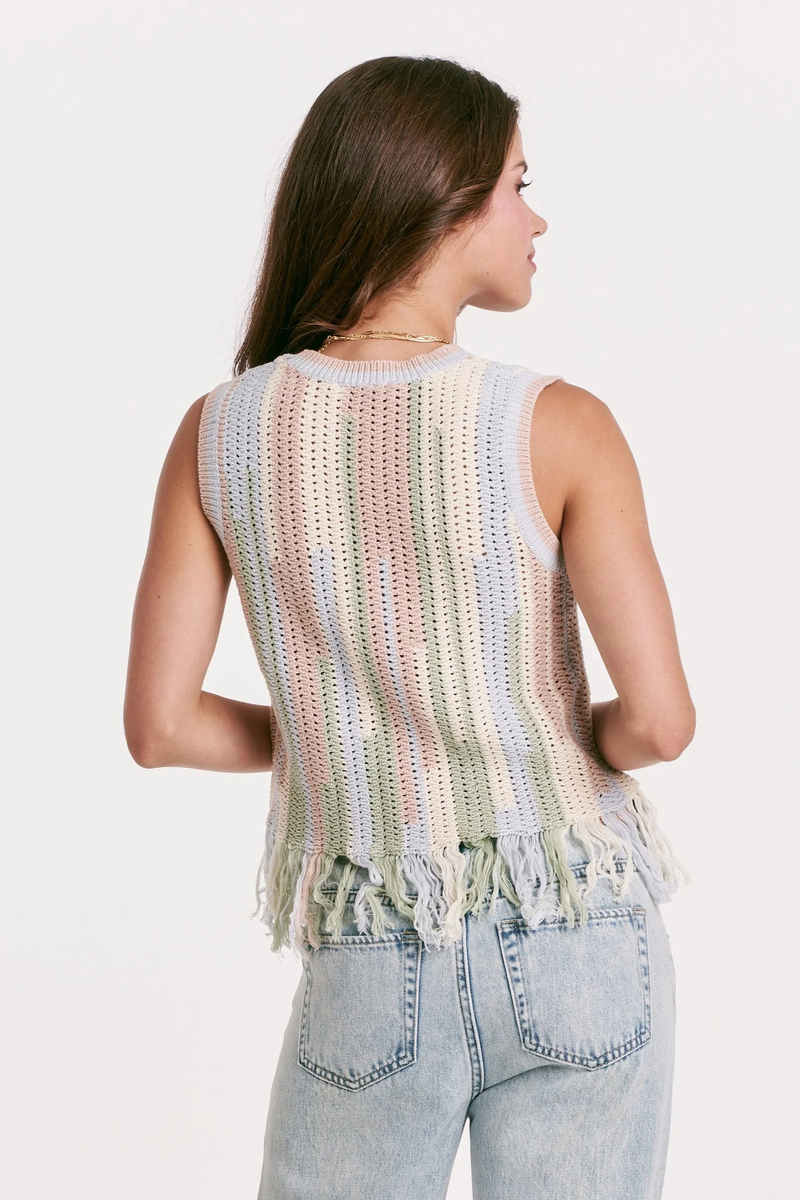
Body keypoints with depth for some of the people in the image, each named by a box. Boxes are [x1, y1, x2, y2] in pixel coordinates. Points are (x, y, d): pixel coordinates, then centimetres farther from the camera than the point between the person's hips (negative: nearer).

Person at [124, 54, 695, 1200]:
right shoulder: (557, 425, -13)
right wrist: (576, 741, 6)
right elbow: (660, 720, -17)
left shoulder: (220, 430, -5)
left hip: (372, 977, 2)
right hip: (577, 962, -1)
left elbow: (158, 725, -4)